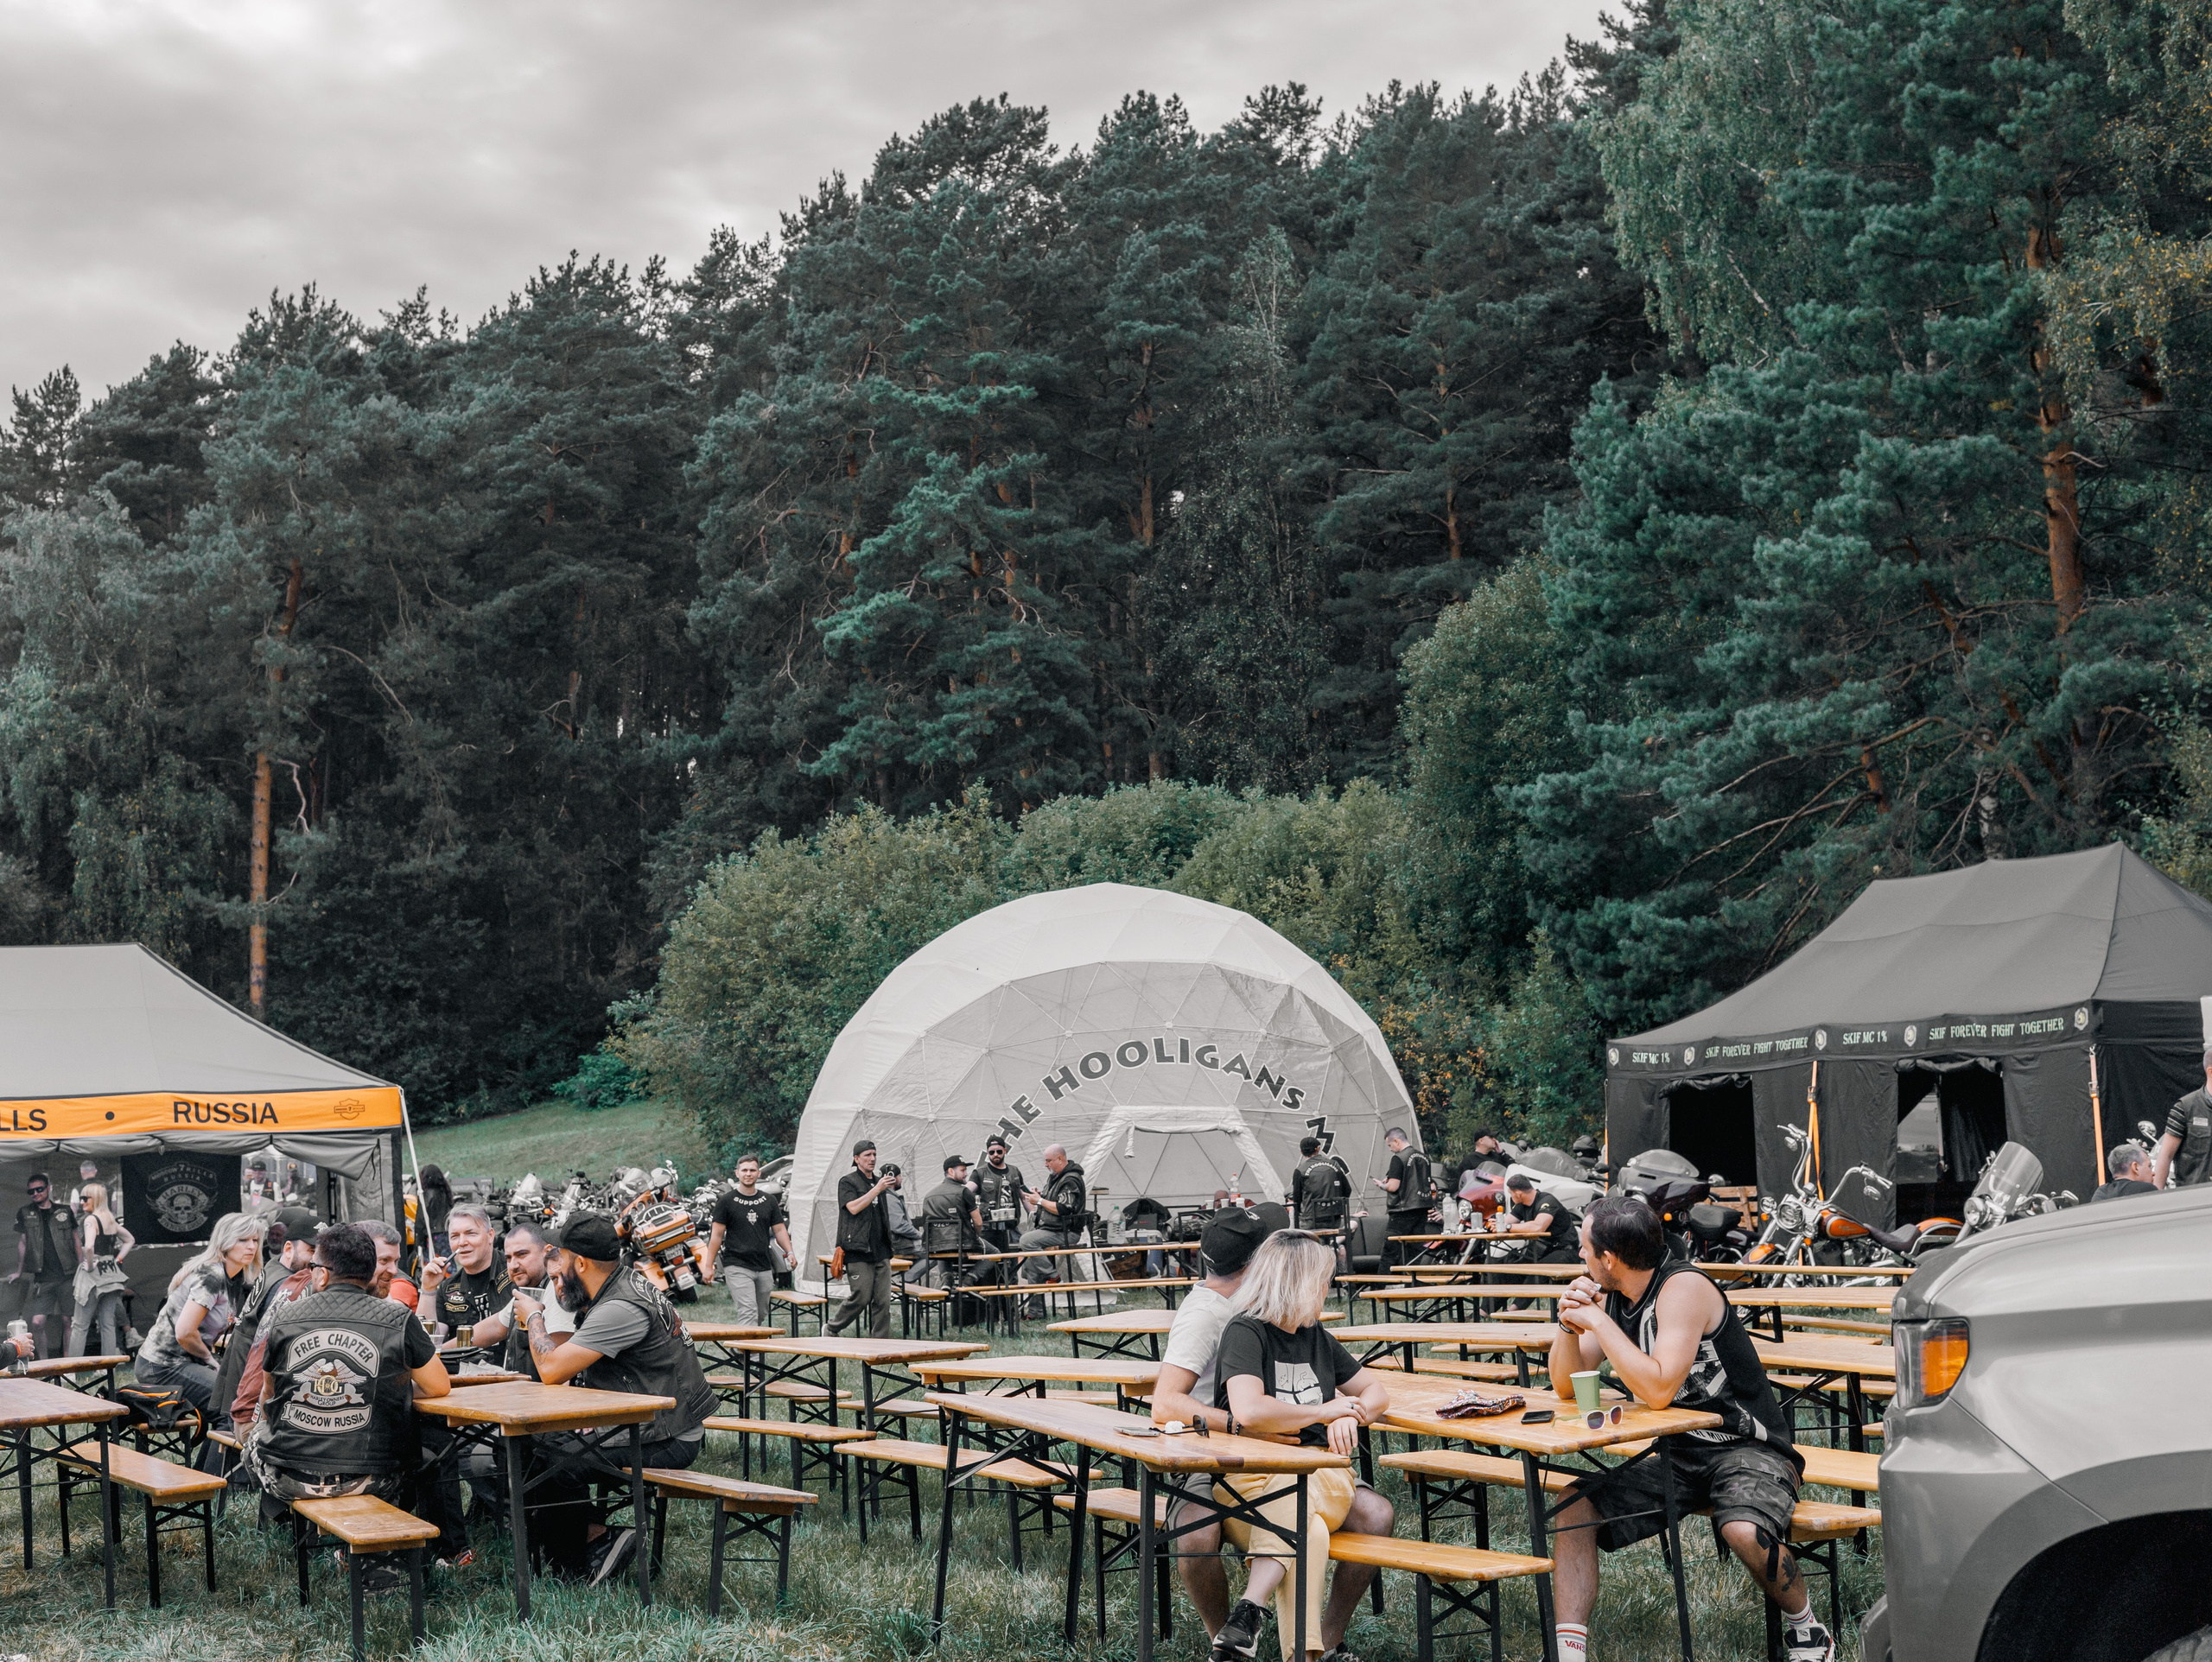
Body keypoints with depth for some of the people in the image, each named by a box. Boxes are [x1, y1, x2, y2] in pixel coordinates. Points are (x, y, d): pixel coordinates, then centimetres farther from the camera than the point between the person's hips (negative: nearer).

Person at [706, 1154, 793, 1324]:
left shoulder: (769, 1201, 12)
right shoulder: (726, 1202, 1)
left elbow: (779, 1229, 11)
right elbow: (717, 1235, 1)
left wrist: (789, 1252, -7)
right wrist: (709, 1265, -3)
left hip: (764, 1268, 5)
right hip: (737, 1267, -5)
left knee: (761, 1315, 10)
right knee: (748, 1314, -17)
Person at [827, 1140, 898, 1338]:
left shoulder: (879, 1181, 19)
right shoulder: (847, 1182, 0)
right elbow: (854, 1207, -17)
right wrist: (877, 1189, -18)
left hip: (881, 1250, 6)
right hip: (858, 1251, -6)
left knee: (882, 1301, 1)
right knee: (861, 1297, -8)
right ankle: (832, 1328, 14)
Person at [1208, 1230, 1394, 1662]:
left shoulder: (1316, 1336, 18)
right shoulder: (1245, 1333, -6)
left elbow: (1376, 1392, 24)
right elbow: (1248, 1412, -23)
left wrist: (1351, 1415, -1)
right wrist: (1325, 1411, -9)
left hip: (1315, 1474, 6)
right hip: (1251, 1477, -6)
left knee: (1376, 1514, -25)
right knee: (1306, 1531, -38)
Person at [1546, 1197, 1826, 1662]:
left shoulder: (1683, 1288, -20)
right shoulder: (1612, 1297, 4)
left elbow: (1658, 1390, -30)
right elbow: (1566, 1388, 6)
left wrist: (1597, 1321, -24)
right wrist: (1570, 1324, -11)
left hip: (1747, 1447, -7)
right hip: (1678, 1455, 8)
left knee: (1745, 1530, -35)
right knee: (1576, 1505, -8)